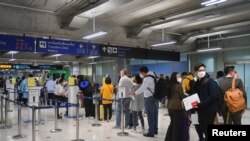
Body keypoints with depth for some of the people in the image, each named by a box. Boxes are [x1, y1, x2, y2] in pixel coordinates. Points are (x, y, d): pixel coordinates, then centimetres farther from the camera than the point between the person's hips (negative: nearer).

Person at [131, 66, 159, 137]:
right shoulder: (153, 76, 12)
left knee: (150, 115, -3)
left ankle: (151, 132, 3)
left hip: (150, 98, -9)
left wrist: (135, 93, 0)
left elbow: (142, 88, -11)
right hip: (156, 97, 9)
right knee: (155, 115, 15)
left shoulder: (147, 78, -16)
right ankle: (155, 130, 26)